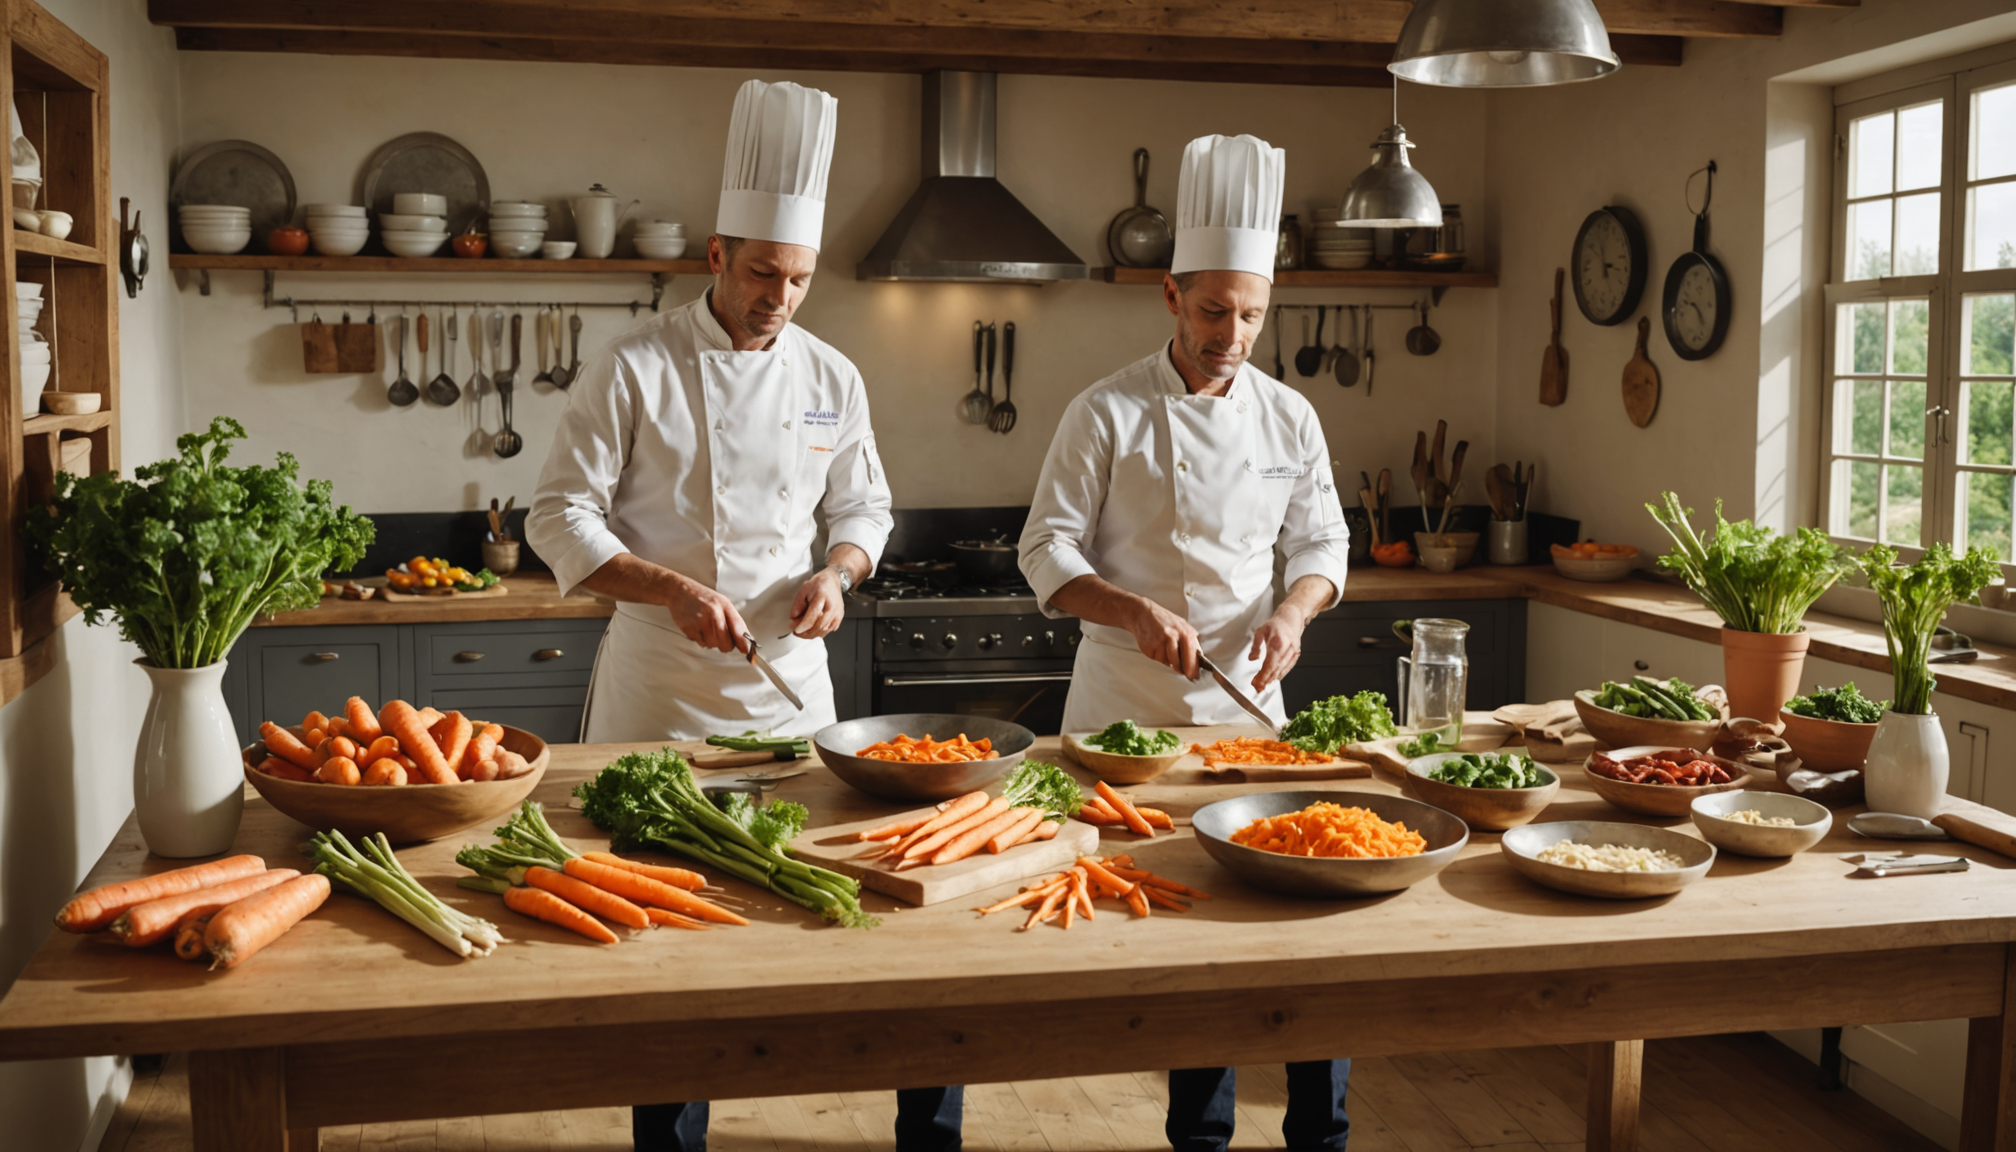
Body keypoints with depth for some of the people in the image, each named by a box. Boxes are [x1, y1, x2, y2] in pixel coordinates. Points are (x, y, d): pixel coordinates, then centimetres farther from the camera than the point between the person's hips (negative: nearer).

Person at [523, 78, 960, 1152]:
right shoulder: (633, 369, -7)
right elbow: (560, 518, -6)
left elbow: (863, 507, 15)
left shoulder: (830, 377, 5)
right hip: (658, 690, -3)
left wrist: (836, 570, -7)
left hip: (790, 683, 3)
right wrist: (673, 590, -19)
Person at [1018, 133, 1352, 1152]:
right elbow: (1048, 551, -5)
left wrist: (1294, 610, -8)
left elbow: (1321, 541, 12)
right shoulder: (1107, 414, -5)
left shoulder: (1288, 416, 6)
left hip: (1248, 699, 3)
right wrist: (1132, 611, -21)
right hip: (1126, 703, -3)